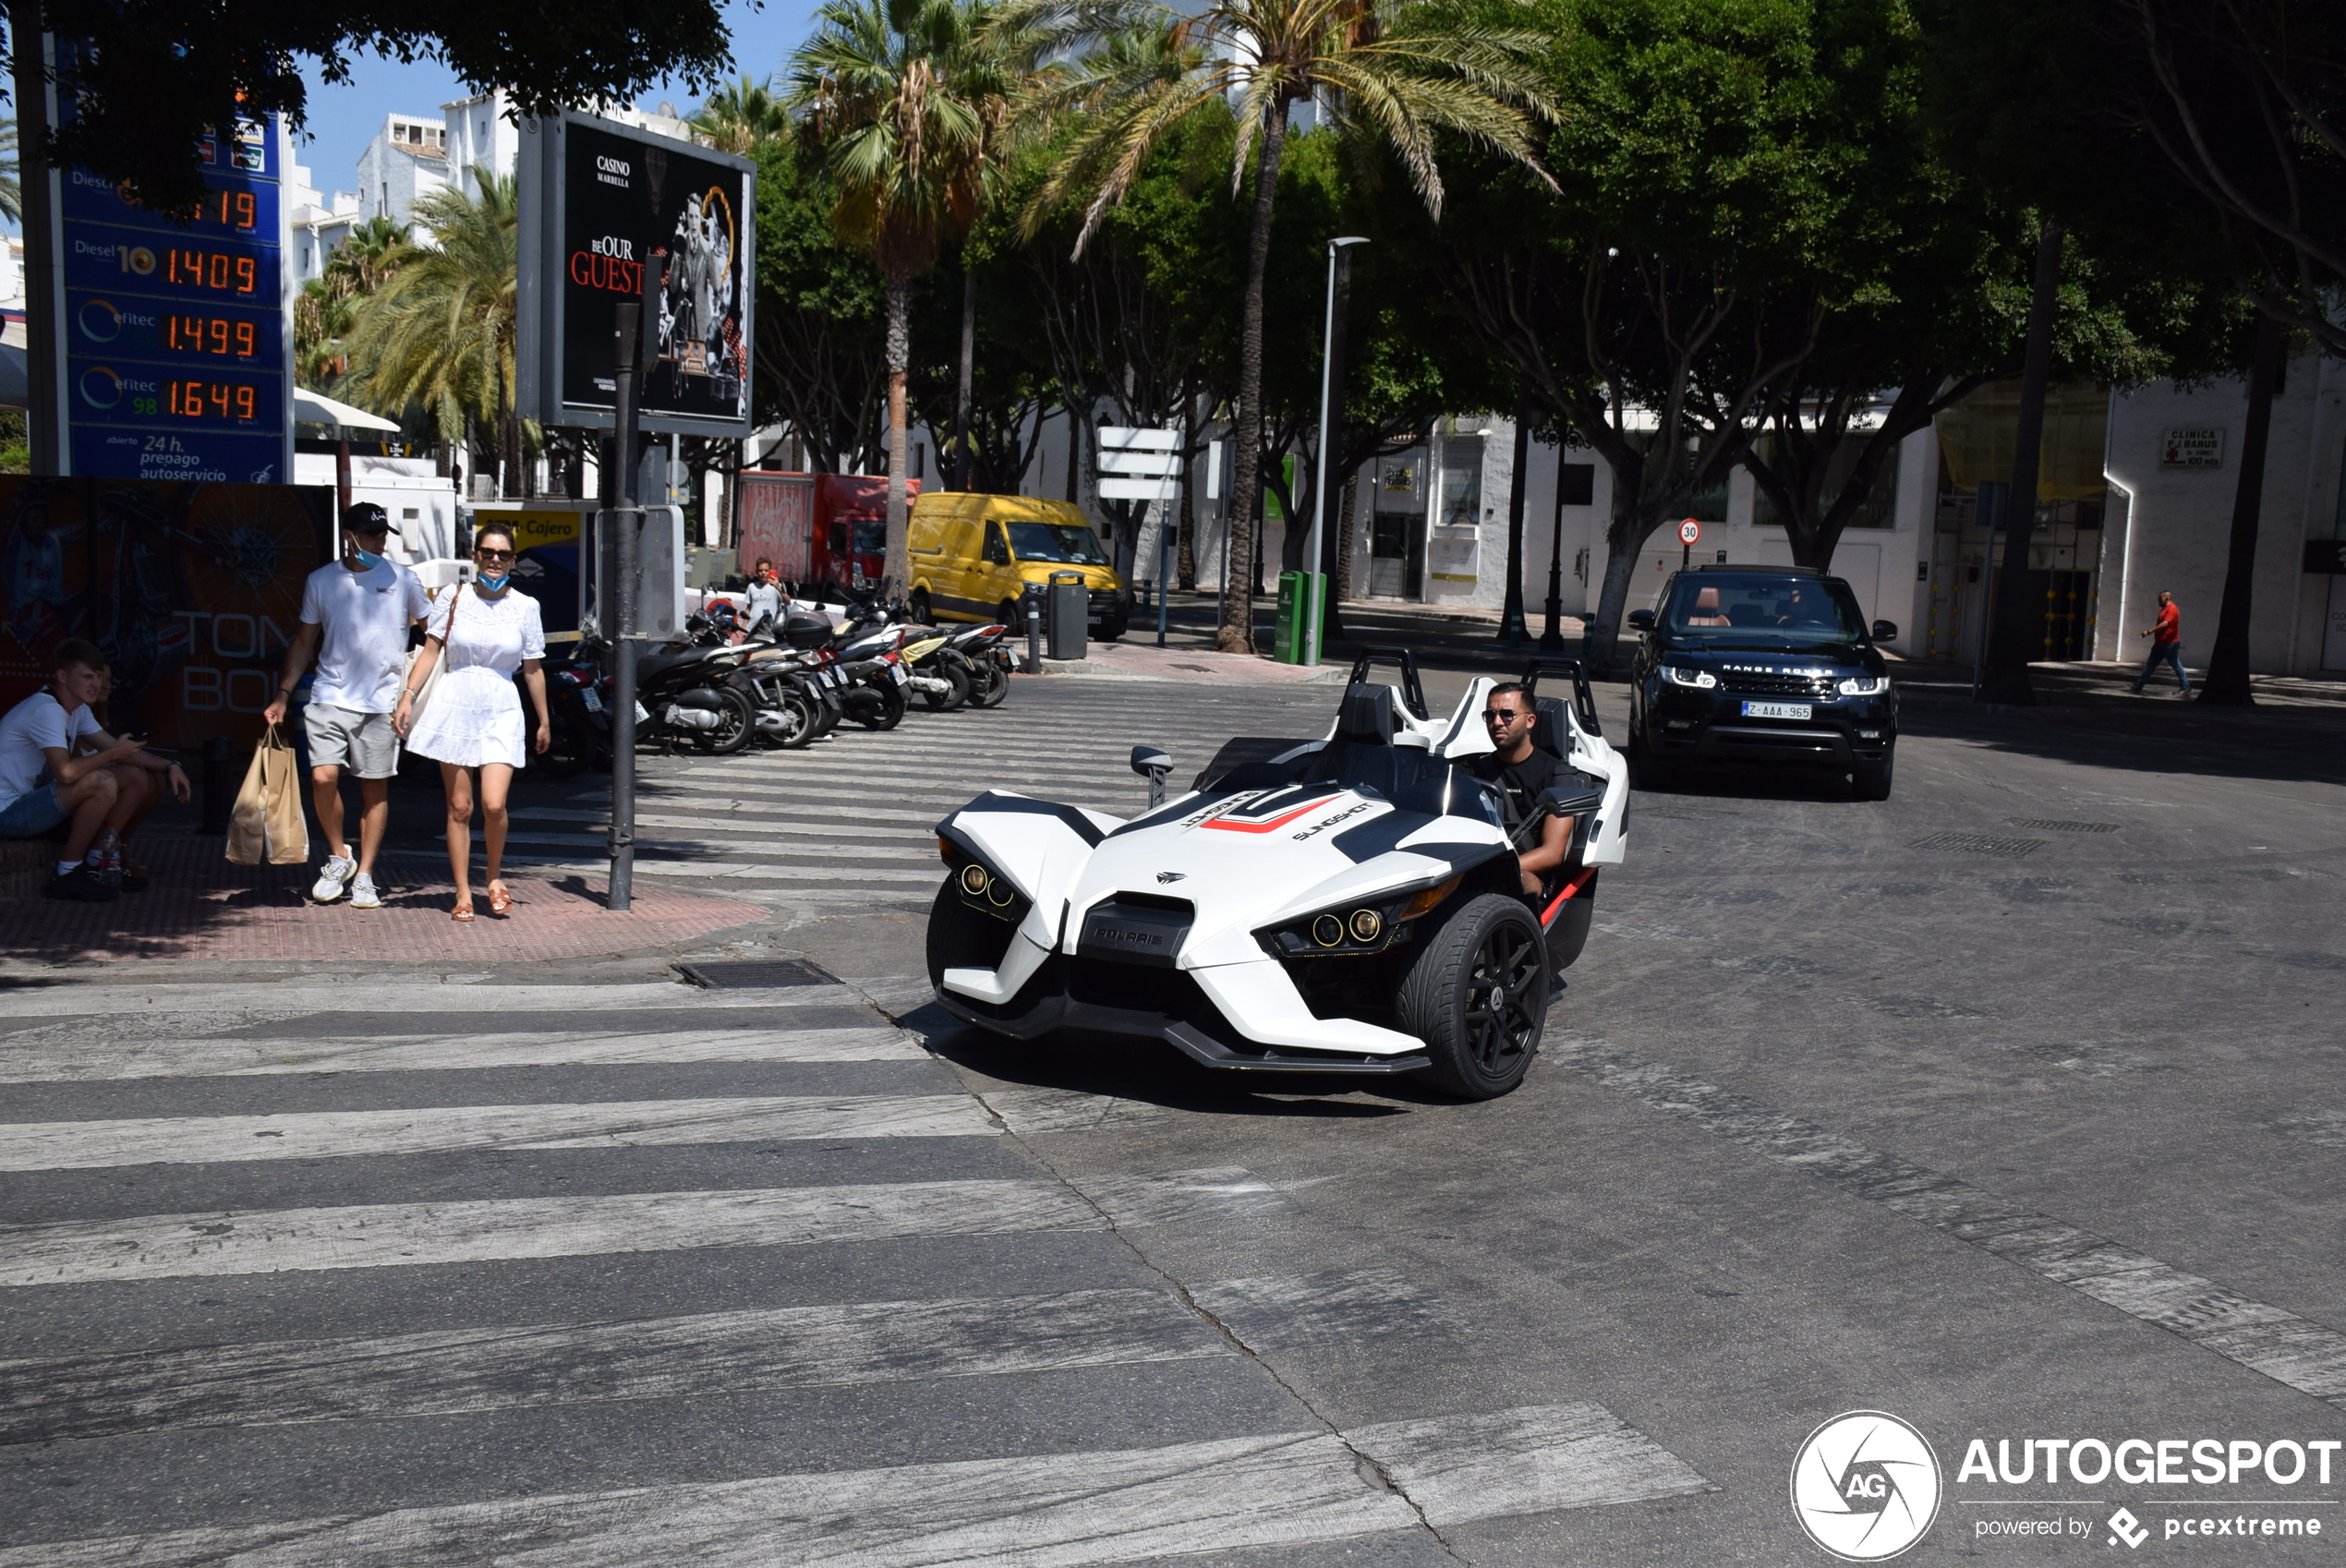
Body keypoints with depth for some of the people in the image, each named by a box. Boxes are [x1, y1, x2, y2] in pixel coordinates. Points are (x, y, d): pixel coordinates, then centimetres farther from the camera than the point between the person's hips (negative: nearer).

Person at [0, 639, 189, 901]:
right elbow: (66, 772, -33)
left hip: (37, 798, 10)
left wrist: (168, 767, -5)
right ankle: (68, 874, -18)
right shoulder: (46, 710, -23)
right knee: (102, 783, -32)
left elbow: (117, 748, 8)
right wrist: (113, 754, -20)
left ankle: (101, 859, 7)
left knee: (138, 777, -1)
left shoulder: (78, 711, 8)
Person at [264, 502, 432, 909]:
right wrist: (282, 695, 6)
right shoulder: (321, 581, 7)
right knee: (323, 777, -14)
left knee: (375, 787, 3)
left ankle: (364, 875, 14)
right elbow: (304, 641, 13)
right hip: (329, 696, 0)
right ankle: (338, 856, 10)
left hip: (381, 702, 0)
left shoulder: (402, 578, 4)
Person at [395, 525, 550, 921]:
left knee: (494, 805, -13)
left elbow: (533, 669, 10)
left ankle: (495, 876, 13)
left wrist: (544, 721, 14)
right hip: (454, 706, 0)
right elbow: (431, 650, 5)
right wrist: (408, 696, -4)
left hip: (501, 713, 0)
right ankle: (463, 893, 13)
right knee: (459, 807, 3)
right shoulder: (454, 597, 3)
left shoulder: (525, 606, 4)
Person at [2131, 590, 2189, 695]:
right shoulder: (2164, 609, 15)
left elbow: (2165, 624, -26)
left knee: (2176, 665, -2)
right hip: (2160, 643, 10)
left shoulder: (2172, 609, -15)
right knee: (2150, 665, 8)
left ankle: (2185, 687, 7)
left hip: (2170, 644, -10)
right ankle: (2138, 686, 9)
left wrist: (2149, 631, -29)